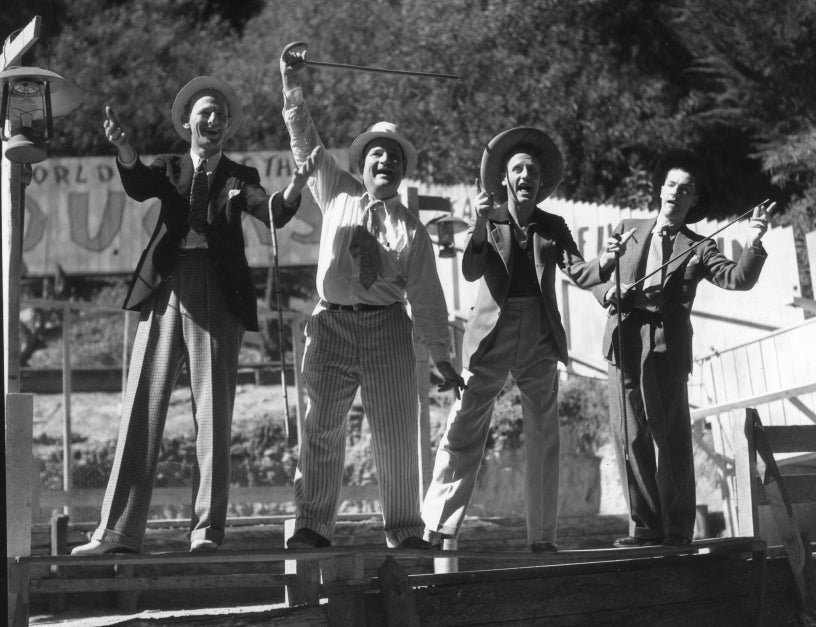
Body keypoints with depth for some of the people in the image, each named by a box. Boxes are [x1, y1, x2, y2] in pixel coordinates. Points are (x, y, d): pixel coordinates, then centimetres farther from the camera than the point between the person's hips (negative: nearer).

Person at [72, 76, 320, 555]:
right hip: (165, 292, 1)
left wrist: (295, 186, -25)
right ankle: (119, 530, -2)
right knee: (142, 410, -2)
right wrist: (124, 149, -28)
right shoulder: (168, 170, 15)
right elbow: (137, 187, -6)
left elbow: (275, 216, -3)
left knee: (214, 415, -3)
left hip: (217, 297, -1)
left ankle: (207, 530, -1)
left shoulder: (239, 178, 14)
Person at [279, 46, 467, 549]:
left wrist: (443, 358, 5)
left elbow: (427, 297, 8)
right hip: (332, 324, 0)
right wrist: (294, 89, -2)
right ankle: (314, 526, -1)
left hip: (389, 327, 0)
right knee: (323, 430, -3)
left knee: (397, 433, -1)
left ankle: (405, 529, 5)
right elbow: (306, 144, 8)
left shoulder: (412, 229, 9)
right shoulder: (337, 195, 11)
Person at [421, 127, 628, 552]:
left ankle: (542, 536, 7)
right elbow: (471, 272, -9)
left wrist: (605, 262, -21)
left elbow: (580, 274, 0)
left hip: (539, 341, 2)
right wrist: (480, 226, -25)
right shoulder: (487, 223, 6)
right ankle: (437, 529, -5)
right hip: (491, 336, -2)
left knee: (543, 438, 3)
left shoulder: (553, 228, 12)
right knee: (462, 432, -7)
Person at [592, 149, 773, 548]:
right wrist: (608, 293, -2)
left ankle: (677, 529, -1)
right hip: (623, 345, 3)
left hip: (666, 347, -3)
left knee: (671, 439, -5)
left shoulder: (696, 249, 10)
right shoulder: (627, 231, 20)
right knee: (629, 439, 1)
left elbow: (738, 279, -3)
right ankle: (646, 526, 7)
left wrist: (754, 244, -20)